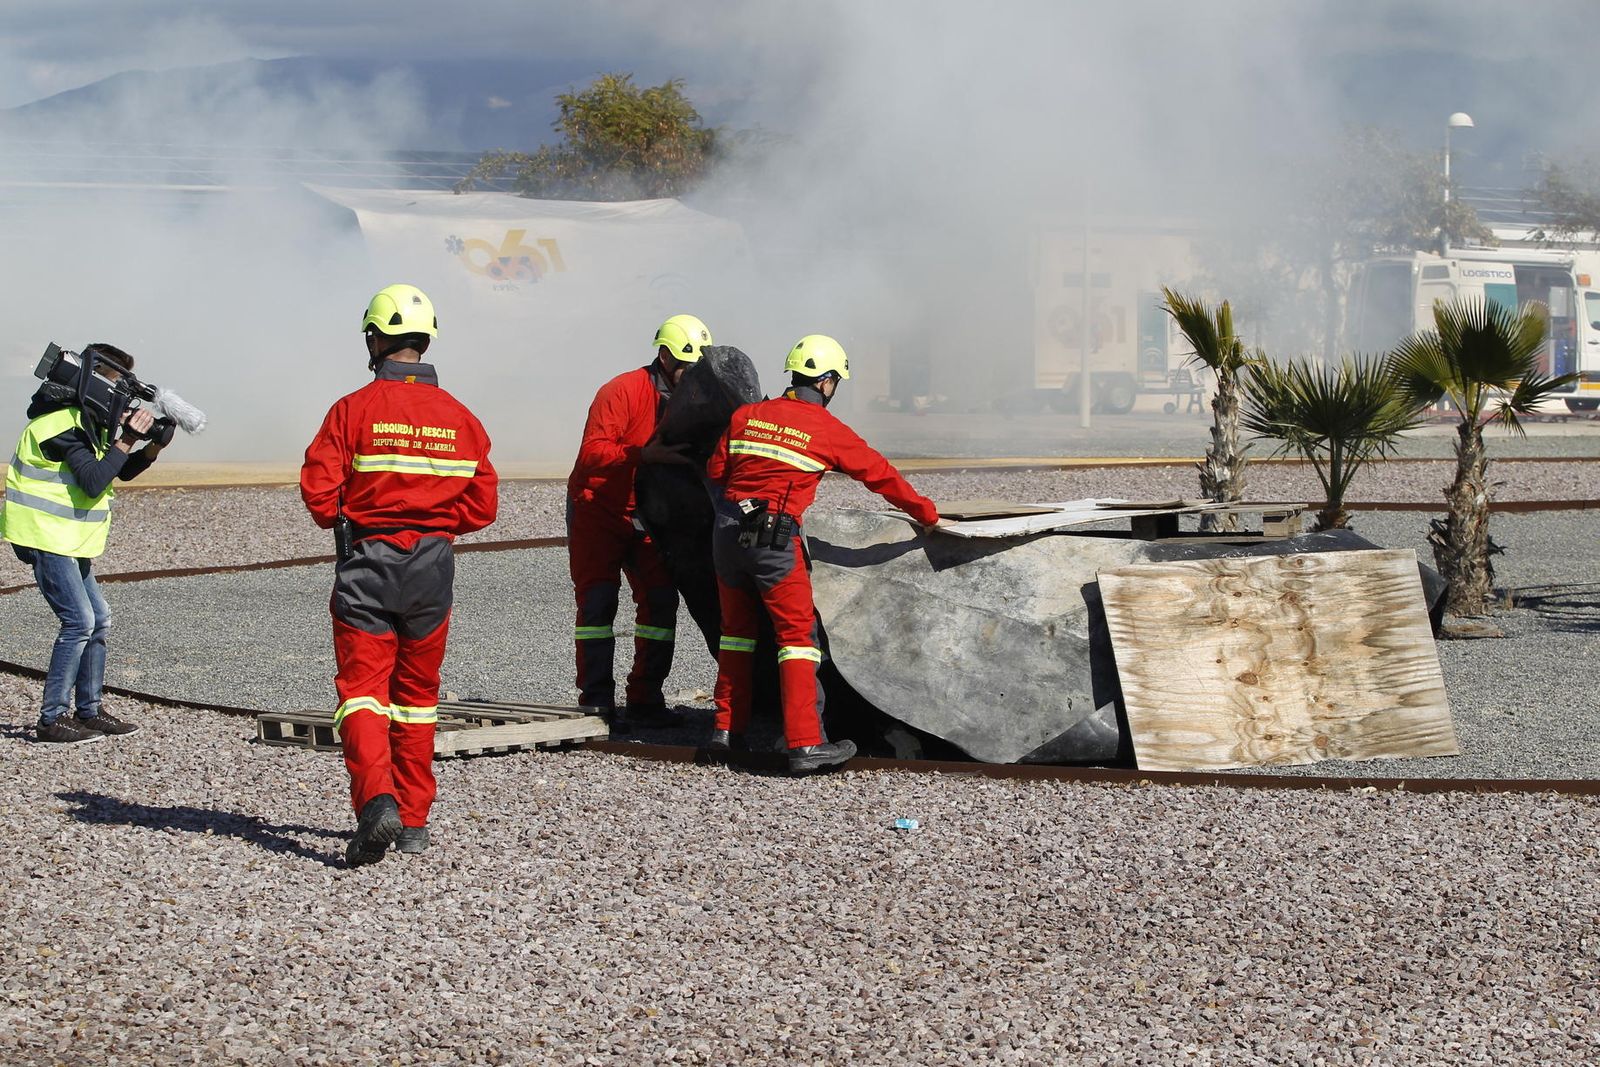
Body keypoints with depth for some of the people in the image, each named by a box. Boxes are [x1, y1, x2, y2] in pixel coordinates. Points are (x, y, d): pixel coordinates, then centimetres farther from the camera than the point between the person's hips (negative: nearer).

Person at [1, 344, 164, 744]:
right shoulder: (63, 424, -19)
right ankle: (52, 719, -10)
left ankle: (88, 711, 18)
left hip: (69, 539, 10)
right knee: (80, 621, -13)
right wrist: (127, 438, -24)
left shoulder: (90, 420, 11)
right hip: (45, 534, -10)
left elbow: (123, 471, 17)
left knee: (98, 619, 11)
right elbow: (94, 482, -28)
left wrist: (154, 444, 0)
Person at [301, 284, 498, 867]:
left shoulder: (354, 409, -8)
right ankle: (414, 820, 20)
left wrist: (344, 521, 10)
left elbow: (319, 491, -11)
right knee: (417, 694, 15)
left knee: (362, 689, -3)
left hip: (367, 563, -3)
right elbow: (482, 505, 1)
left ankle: (377, 800, -24)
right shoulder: (459, 417, 2)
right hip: (433, 568, 3)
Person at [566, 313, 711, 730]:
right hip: (597, 511, -6)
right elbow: (592, 452, -28)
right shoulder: (622, 391, -18)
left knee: (660, 599, -2)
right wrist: (645, 454, -41)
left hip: (648, 517, 6)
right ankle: (596, 701, -6)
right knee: (598, 600, -9)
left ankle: (644, 699, 3)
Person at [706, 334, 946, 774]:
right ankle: (804, 745, -7)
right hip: (776, 539, -5)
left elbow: (716, 469, 12)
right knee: (797, 635, -1)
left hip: (728, 530, 5)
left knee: (737, 631, 20)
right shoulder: (829, 431, -1)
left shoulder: (746, 415, 10)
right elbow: (881, 475, 8)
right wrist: (928, 515, 19)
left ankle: (727, 728, 22)